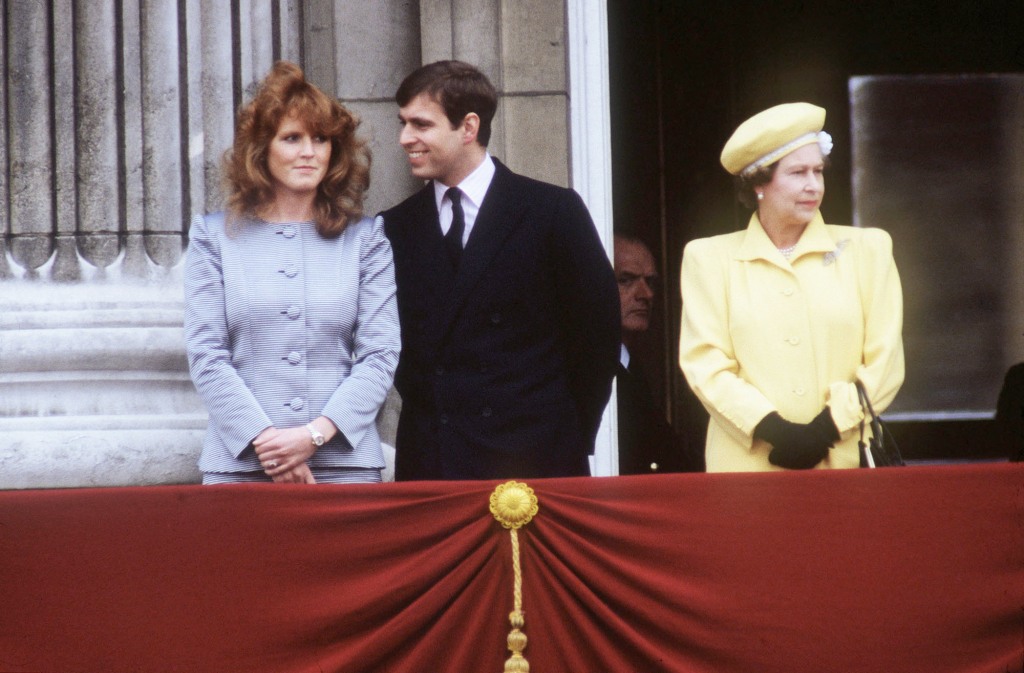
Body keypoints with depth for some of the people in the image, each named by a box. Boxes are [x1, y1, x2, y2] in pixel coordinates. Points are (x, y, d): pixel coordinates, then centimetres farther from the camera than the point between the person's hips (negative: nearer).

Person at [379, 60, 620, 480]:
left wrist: (570, 438, -1)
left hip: (532, 461, -3)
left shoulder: (554, 212, 0)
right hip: (427, 464, 3)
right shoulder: (395, 228, 11)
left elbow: (598, 330, 1)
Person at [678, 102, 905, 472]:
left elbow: (884, 361, 6)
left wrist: (828, 427, -8)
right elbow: (705, 363, 1)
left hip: (843, 461, 1)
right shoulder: (709, 258, 9)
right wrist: (772, 429, -13)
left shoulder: (866, 249, 12)